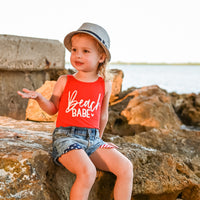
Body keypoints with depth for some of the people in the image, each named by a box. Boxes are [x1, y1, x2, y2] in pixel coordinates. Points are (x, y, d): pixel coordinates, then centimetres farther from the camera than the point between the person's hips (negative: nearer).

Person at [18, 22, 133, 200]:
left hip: (93, 139, 4)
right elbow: (53, 108, 10)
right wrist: (39, 97, -8)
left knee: (126, 167, -14)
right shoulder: (65, 81, 4)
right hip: (66, 136, -3)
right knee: (87, 172, -31)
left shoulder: (105, 85, 9)